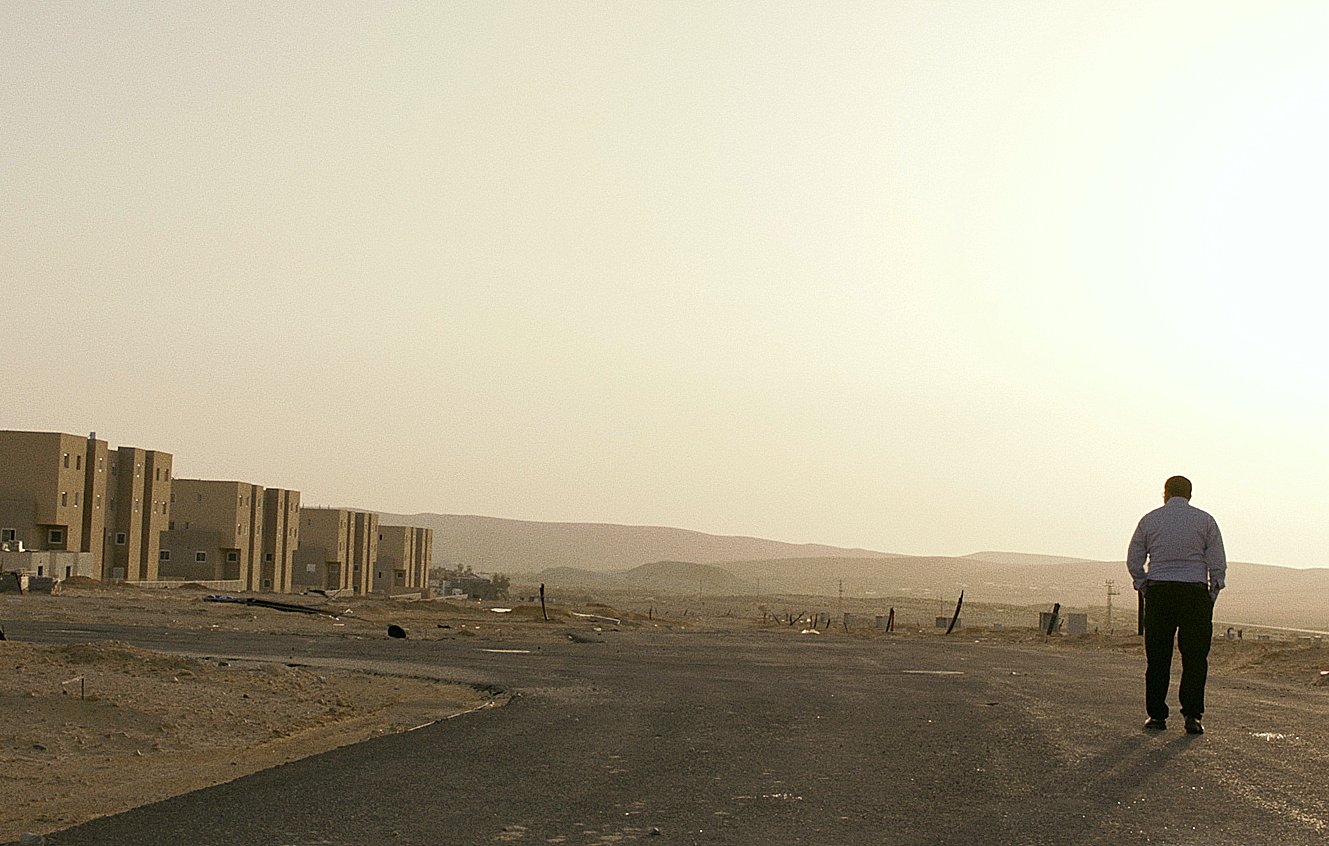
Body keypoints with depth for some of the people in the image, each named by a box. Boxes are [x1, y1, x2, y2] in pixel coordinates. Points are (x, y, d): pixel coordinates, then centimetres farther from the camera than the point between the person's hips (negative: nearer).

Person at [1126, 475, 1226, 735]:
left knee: (1157, 657, 7)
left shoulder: (1150, 520, 8)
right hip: (1195, 592, -1)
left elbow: (1134, 562, 7)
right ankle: (1192, 715, -7)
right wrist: (1212, 597, 7)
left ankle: (1156, 715, 6)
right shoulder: (1205, 521, 5)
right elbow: (1218, 563, 1)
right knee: (1195, 657, 1)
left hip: (1158, 591, 1)